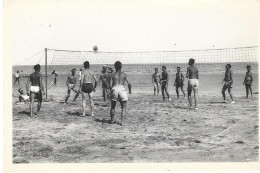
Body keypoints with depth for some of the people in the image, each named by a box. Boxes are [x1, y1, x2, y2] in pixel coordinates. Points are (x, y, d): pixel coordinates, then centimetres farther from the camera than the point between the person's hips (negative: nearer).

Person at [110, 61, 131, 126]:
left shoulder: (113, 75, 15)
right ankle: (123, 122, -4)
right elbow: (129, 83, 4)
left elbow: (110, 85, 6)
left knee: (113, 107, 19)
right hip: (122, 89, -1)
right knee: (123, 108, 6)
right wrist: (130, 90, 20)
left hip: (114, 89, 1)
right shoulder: (124, 74, 13)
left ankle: (112, 120, 28)